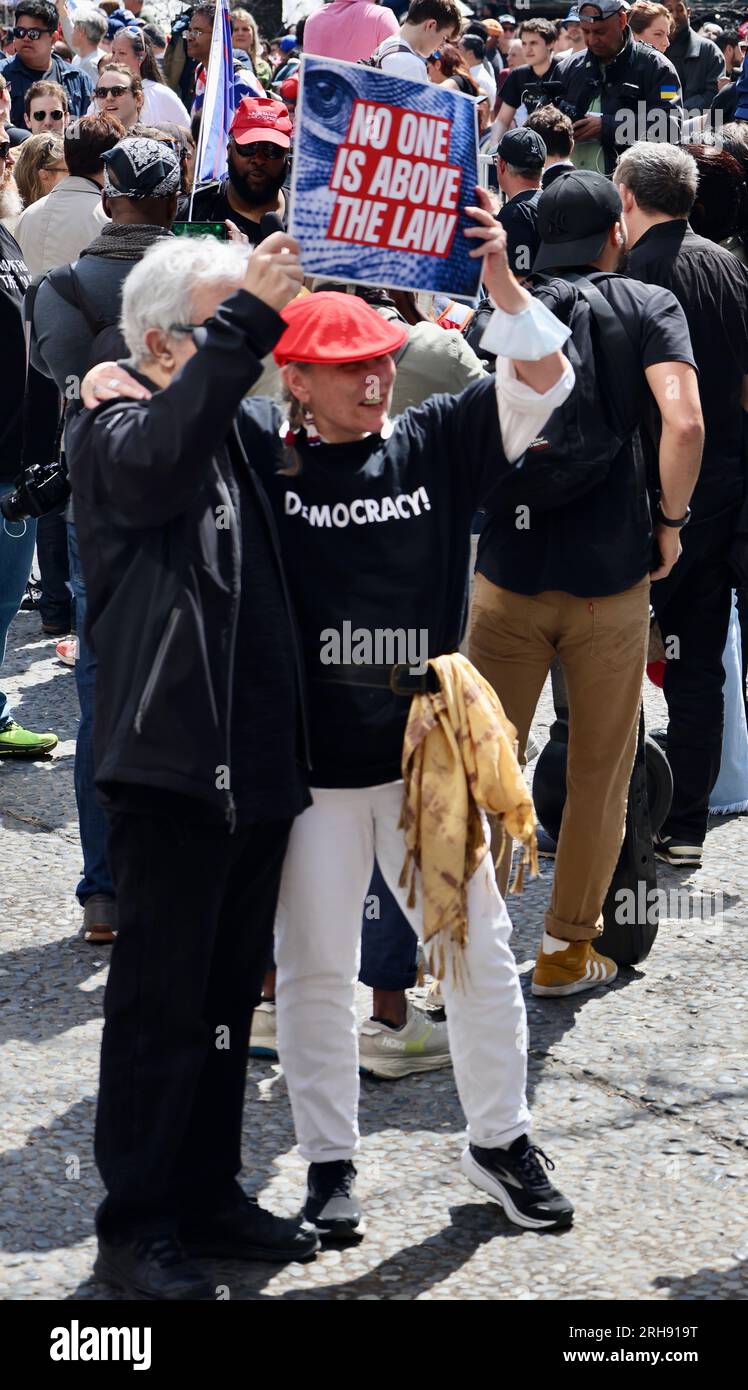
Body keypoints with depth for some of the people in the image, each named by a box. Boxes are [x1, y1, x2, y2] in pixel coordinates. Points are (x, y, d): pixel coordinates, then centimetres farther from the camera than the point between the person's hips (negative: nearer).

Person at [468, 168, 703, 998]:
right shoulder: (649, 306, -3)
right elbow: (683, 422, -17)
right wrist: (669, 522, -5)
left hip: (508, 568, 2)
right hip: (611, 573, -2)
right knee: (599, 773, 11)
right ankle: (566, 949, 17)